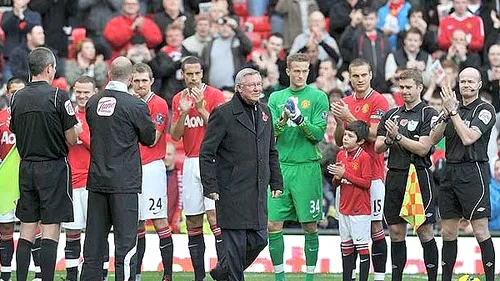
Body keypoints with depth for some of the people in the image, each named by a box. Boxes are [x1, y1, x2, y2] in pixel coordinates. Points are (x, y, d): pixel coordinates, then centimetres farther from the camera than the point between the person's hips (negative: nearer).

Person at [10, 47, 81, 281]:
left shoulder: (17, 98, 5)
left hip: (26, 167, 5)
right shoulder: (58, 96, -11)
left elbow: (16, 134, 13)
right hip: (53, 167, -5)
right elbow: (71, 139, -8)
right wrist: (76, 130, 13)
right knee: (50, 231, -4)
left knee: (27, 229, 9)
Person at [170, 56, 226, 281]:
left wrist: (201, 108, -17)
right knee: (193, 223, 5)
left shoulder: (214, 95, -3)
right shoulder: (178, 99, 12)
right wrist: (183, 113, -8)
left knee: (214, 215, -16)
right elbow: (175, 136, 7)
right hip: (190, 162, 5)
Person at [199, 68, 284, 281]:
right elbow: (206, 153, -7)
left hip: (258, 191, 7)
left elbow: (271, 152, 22)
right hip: (233, 192, -7)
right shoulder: (223, 114, -7)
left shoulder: (264, 112, 14)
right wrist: (210, 187, -13)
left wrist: (276, 182, 16)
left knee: (259, 240, 8)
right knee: (236, 242, -5)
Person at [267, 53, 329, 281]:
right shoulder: (276, 98, 10)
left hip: (307, 168, -2)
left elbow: (319, 134, -5)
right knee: (273, 224, -1)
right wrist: (282, 120, -16)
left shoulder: (318, 97, 2)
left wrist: (300, 120, -20)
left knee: (310, 226, 1)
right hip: (280, 166, 3)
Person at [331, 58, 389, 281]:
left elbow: (374, 135, -15)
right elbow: (339, 141, 15)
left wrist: (349, 116, -17)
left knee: (375, 225, -4)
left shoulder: (378, 102, -5)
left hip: (372, 172, -6)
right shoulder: (345, 103, 14)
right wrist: (339, 121, -4)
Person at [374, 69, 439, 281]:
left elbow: (423, 148, -12)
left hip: (419, 176, -6)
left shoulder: (429, 114, -3)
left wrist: (398, 136, -14)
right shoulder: (392, 114, 16)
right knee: (396, 231, 6)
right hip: (394, 176, 6)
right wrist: (388, 139, -8)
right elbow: (378, 147, 13)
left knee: (425, 231, -4)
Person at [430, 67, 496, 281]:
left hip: (473, 172, -7)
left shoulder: (485, 109, -4)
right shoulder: (454, 108, 16)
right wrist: (445, 114, -5)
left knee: (480, 231, -7)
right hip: (450, 172, 7)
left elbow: (468, 138, -16)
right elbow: (434, 139, 9)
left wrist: (453, 111, -13)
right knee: (448, 232, 8)